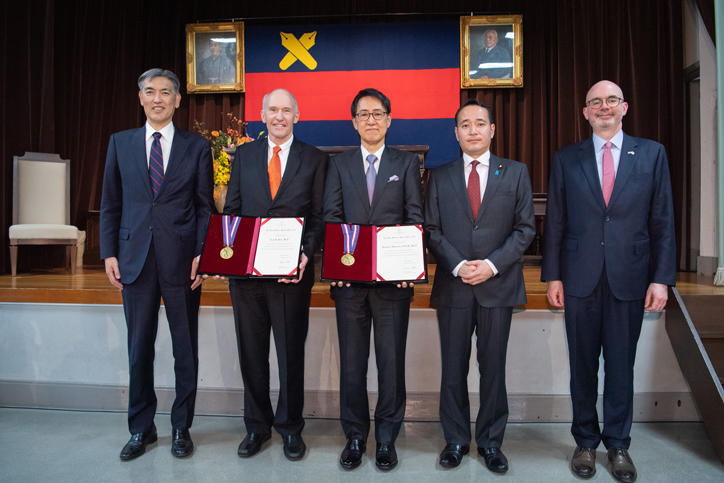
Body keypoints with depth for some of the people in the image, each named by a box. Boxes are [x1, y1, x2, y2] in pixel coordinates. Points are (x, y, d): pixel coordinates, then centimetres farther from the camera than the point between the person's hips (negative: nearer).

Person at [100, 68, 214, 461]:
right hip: (135, 259, 2)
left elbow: (206, 207, 2)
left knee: (186, 350, 8)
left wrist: (201, 255, -8)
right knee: (139, 350, 11)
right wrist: (109, 253, 1)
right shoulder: (120, 143, 10)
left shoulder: (197, 147, 4)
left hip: (182, 261, -1)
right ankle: (141, 429, 28)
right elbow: (110, 204, 10)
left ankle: (181, 428, 26)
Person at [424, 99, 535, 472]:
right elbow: (432, 229, 4)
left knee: (493, 367, 8)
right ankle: (455, 439, 23)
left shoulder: (516, 172, 8)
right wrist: (458, 266, -11)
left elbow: (525, 228, 2)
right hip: (453, 286, 1)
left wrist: (493, 264, -11)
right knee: (453, 368, 7)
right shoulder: (440, 176, 9)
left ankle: (491, 441, 24)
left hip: (498, 284, 0)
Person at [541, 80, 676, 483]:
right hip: (580, 280, 0)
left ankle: (618, 444, 29)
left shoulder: (652, 154, 4)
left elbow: (663, 222, 2)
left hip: (629, 279, 0)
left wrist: (662, 278, -4)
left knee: (621, 364, 10)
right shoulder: (567, 159, 4)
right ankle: (586, 441, 28)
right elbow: (556, 223, 3)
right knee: (583, 364, 10)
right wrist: (553, 276, -1)